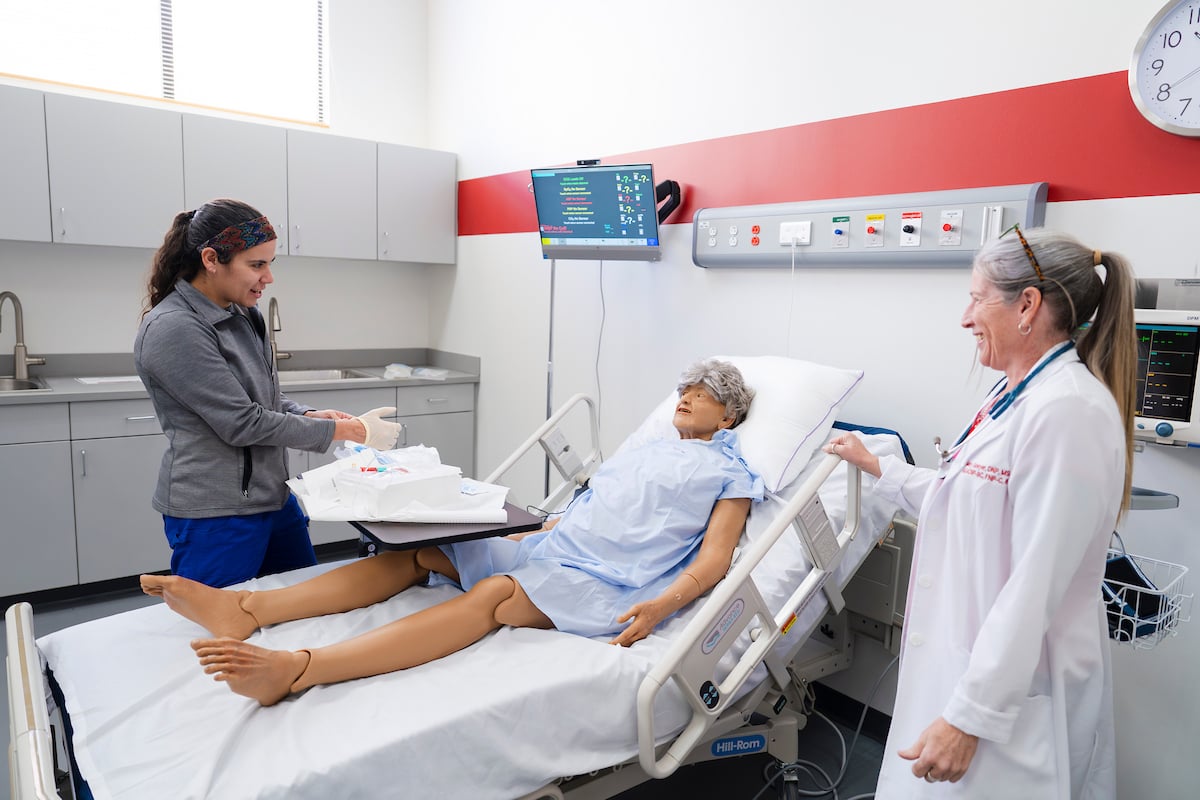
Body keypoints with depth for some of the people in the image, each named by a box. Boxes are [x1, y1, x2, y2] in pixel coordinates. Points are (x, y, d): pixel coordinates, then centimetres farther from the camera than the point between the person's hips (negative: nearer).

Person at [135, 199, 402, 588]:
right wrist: (346, 430, -16)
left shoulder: (242, 315, 6)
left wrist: (309, 415, -5)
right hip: (215, 514, -8)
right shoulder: (172, 329, -19)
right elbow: (242, 423, -21)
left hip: (275, 498, 8)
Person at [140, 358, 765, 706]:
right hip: (547, 547, 7)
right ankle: (249, 609, -19)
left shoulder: (732, 474, 9)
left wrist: (659, 606, -23)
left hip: (609, 583, -7)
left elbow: (714, 559, -4)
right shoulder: (637, 453, 29)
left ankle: (297, 670, -48)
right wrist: (509, 534, 13)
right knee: (424, 552, -10)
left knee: (494, 593, -34)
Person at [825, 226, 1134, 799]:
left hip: (1011, 688, -9)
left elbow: (1036, 588, -26)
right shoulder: (1016, 396, 8)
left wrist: (970, 716, -22)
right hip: (969, 659, 9)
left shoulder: (1067, 411, -23)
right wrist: (877, 467, 25)